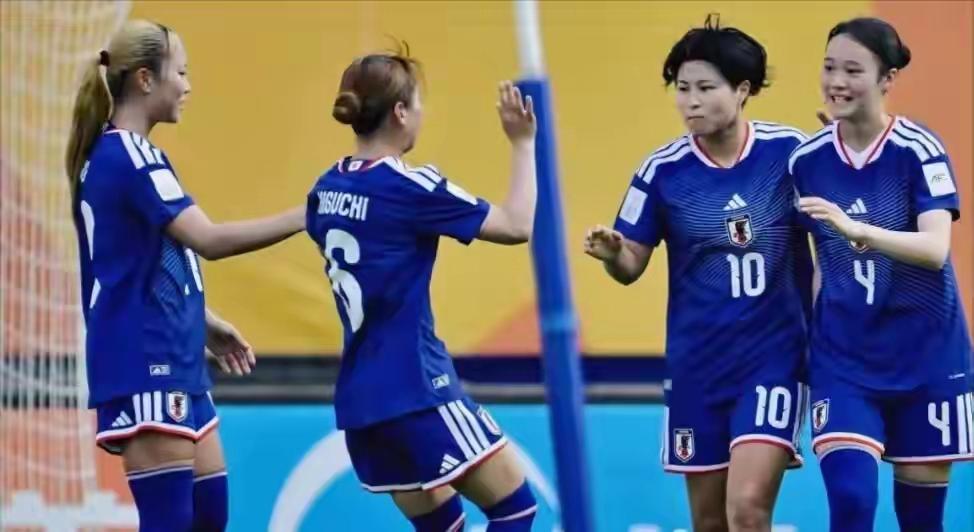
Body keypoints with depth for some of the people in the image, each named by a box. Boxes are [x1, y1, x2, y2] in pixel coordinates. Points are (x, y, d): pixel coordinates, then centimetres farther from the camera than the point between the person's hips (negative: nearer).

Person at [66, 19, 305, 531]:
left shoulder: (113, 154, 15)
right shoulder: (129, 156, -16)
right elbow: (208, 240, -26)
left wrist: (204, 323, 25)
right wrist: (305, 216, -22)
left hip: (171, 363, 10)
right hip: (144, 366, -10)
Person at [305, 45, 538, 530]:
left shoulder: (326, 191, 8)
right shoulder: (409, 188, -14)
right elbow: (518, 225, -8)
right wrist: (523, 143, 3)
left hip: (359, 397, 8)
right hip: (416, 390, -8)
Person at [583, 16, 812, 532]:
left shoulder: (791, 151, -7)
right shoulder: (662, 169, -5)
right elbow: (632, 266, 1)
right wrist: (611, 253, -21)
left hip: (774, 357, -2)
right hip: (696, 363, 2)